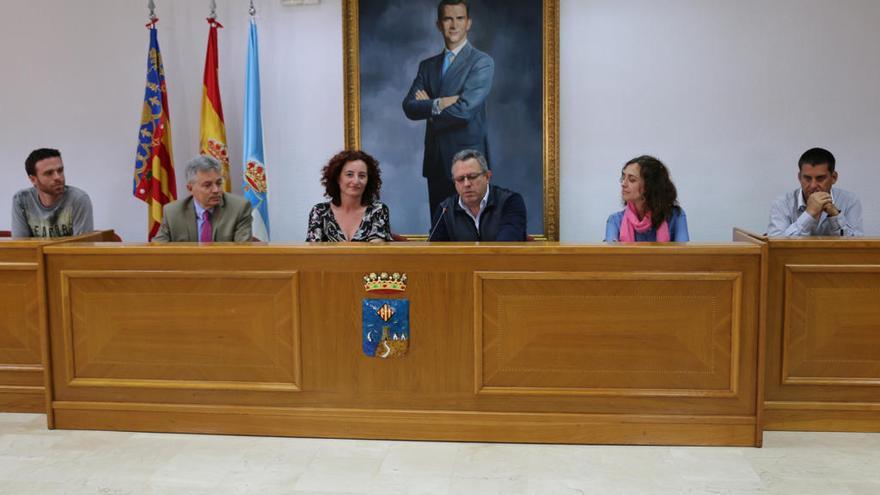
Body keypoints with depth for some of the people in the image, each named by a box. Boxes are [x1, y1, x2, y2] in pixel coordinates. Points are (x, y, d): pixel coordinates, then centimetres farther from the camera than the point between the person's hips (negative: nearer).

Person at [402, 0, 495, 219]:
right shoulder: (427, 66, 13)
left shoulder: (482, 62, -4)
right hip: (435, 161, 5)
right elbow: (409, 107, 0)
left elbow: (464, 109, -15)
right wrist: (438, 104, -16)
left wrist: (427, 106, -2)